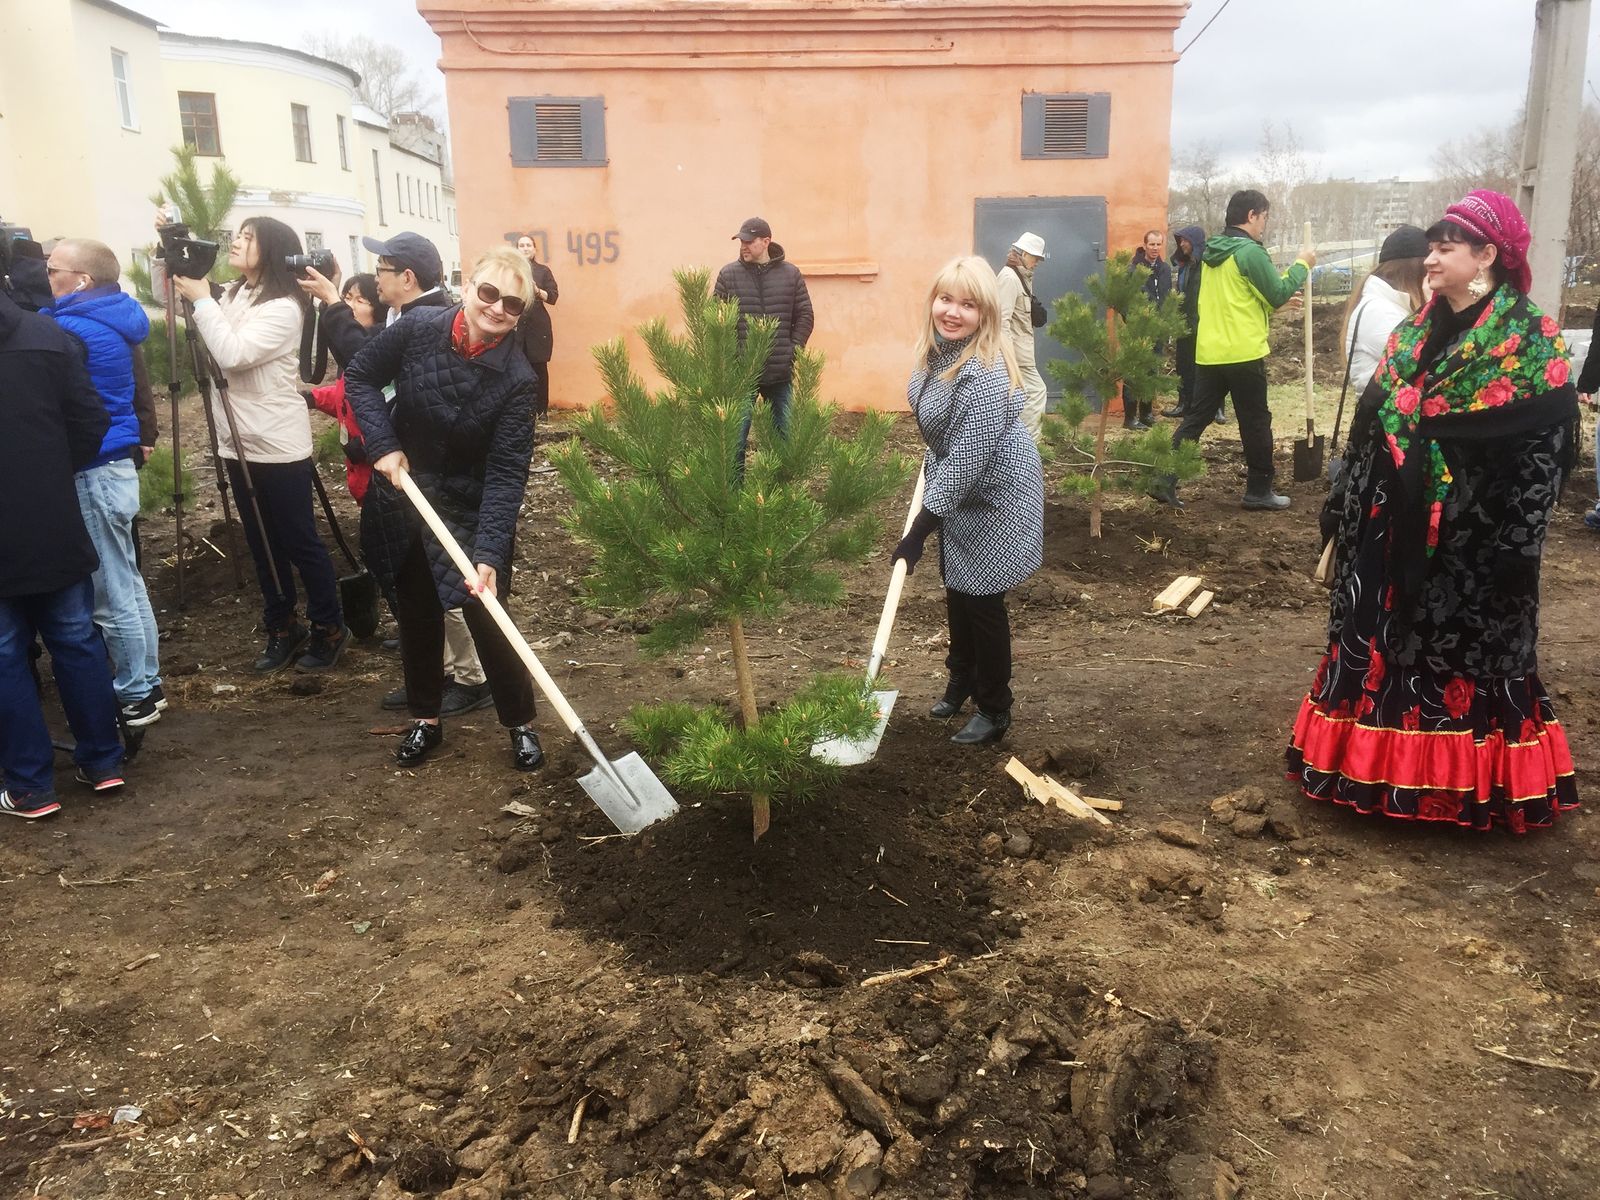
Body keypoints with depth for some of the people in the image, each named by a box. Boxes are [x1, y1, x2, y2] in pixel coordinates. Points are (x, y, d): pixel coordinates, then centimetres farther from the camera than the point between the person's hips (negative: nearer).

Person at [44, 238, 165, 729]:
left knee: (112, 595, 0)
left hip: (93, 472, -9)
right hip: (116, 463, 9)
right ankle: (146, 684, 25)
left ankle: (134, 697, 10)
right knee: (126, 586, 16)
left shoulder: (73, 328, -18)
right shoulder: (112, 321, 9)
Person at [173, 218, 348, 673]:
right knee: (262, 545, 13)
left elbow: (232, 354, -24)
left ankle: (329, 628, 13)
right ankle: (282, 628, 24)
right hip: (238, 444, 8)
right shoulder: (233, 296, 11)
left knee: (300, 543, 0)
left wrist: (202, 300, -16)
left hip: (279, 446, -8)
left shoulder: (283, 308, -14)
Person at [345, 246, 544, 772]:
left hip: (468, 510, -3)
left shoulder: (516, 378, -21)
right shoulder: (418, 330, -14)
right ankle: (425, 719, 32)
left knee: (486, 618, -2)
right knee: (417, 615, 15)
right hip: (401, 497, 3)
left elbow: (506, 473, -24)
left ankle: (521, 724, 18)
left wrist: (489, 554, -32)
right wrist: (383, 445, -14)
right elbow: (360, 376, 1)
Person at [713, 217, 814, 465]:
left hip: (781, 372, 1)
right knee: (736, 435, 2)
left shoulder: (790, 274, 5)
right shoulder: (728, 274, 2)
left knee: (784, 435, 11)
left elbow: (805, 316, 8)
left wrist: (793, 350, -2)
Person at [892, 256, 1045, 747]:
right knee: (957, 590, 21)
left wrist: (918, 532, -29)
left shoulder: (985, 374, -33)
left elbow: (966, 462, -32)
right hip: (957, 491, 9)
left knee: (983, 600, 1)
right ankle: (961, 681, 43)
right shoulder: (938, 350, -6)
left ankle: (994, 711, 20)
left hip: (994, 495, -9)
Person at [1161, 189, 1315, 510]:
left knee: (1194, 419, 9)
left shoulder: (1212, 251, 13)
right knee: (1256, 423, 5)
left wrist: (1279, 299, 24)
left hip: (1209, 352, 7)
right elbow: (1277, 295, -9)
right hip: (1243, 353, -7)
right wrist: (1302, 265, 4)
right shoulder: (1250, 252, -13)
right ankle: (1259, 491, 13)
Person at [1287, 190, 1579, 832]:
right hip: (1395, 529, 6)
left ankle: (1471, 787, 20)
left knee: (1467, 653, 5)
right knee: (1383, 645, 11)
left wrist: (1513, 545, -17)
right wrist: (1345, 512, 8)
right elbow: (1370, 426, 11)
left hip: (1472, 539, -6)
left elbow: (1547, 447, -13)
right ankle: (1380, 768, 25)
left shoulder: (1529, 339, -9)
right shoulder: (1415, 332, 10)